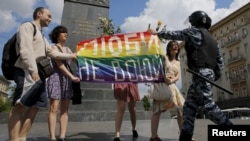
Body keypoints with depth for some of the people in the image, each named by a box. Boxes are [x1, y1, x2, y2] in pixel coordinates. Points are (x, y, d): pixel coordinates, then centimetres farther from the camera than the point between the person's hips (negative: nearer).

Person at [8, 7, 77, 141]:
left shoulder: (42, 36, 30)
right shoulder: (27, 26, 3)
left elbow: (52, 53, 33)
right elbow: (25, 50, -12)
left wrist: (71, 56, 33)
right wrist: (33, 71, -22)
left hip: (38, 74, 9)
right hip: (27, 72, -9)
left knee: (34, 106, 3)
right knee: (19, 106, -13)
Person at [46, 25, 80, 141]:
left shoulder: (67, 49, 21)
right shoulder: (54, 47, 1)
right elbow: (59, 64, -12)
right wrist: (72, 76, -23)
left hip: (67, 79, 6)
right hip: (56, 77, -6)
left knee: (65, 110, 0)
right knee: (54, 109, -8)